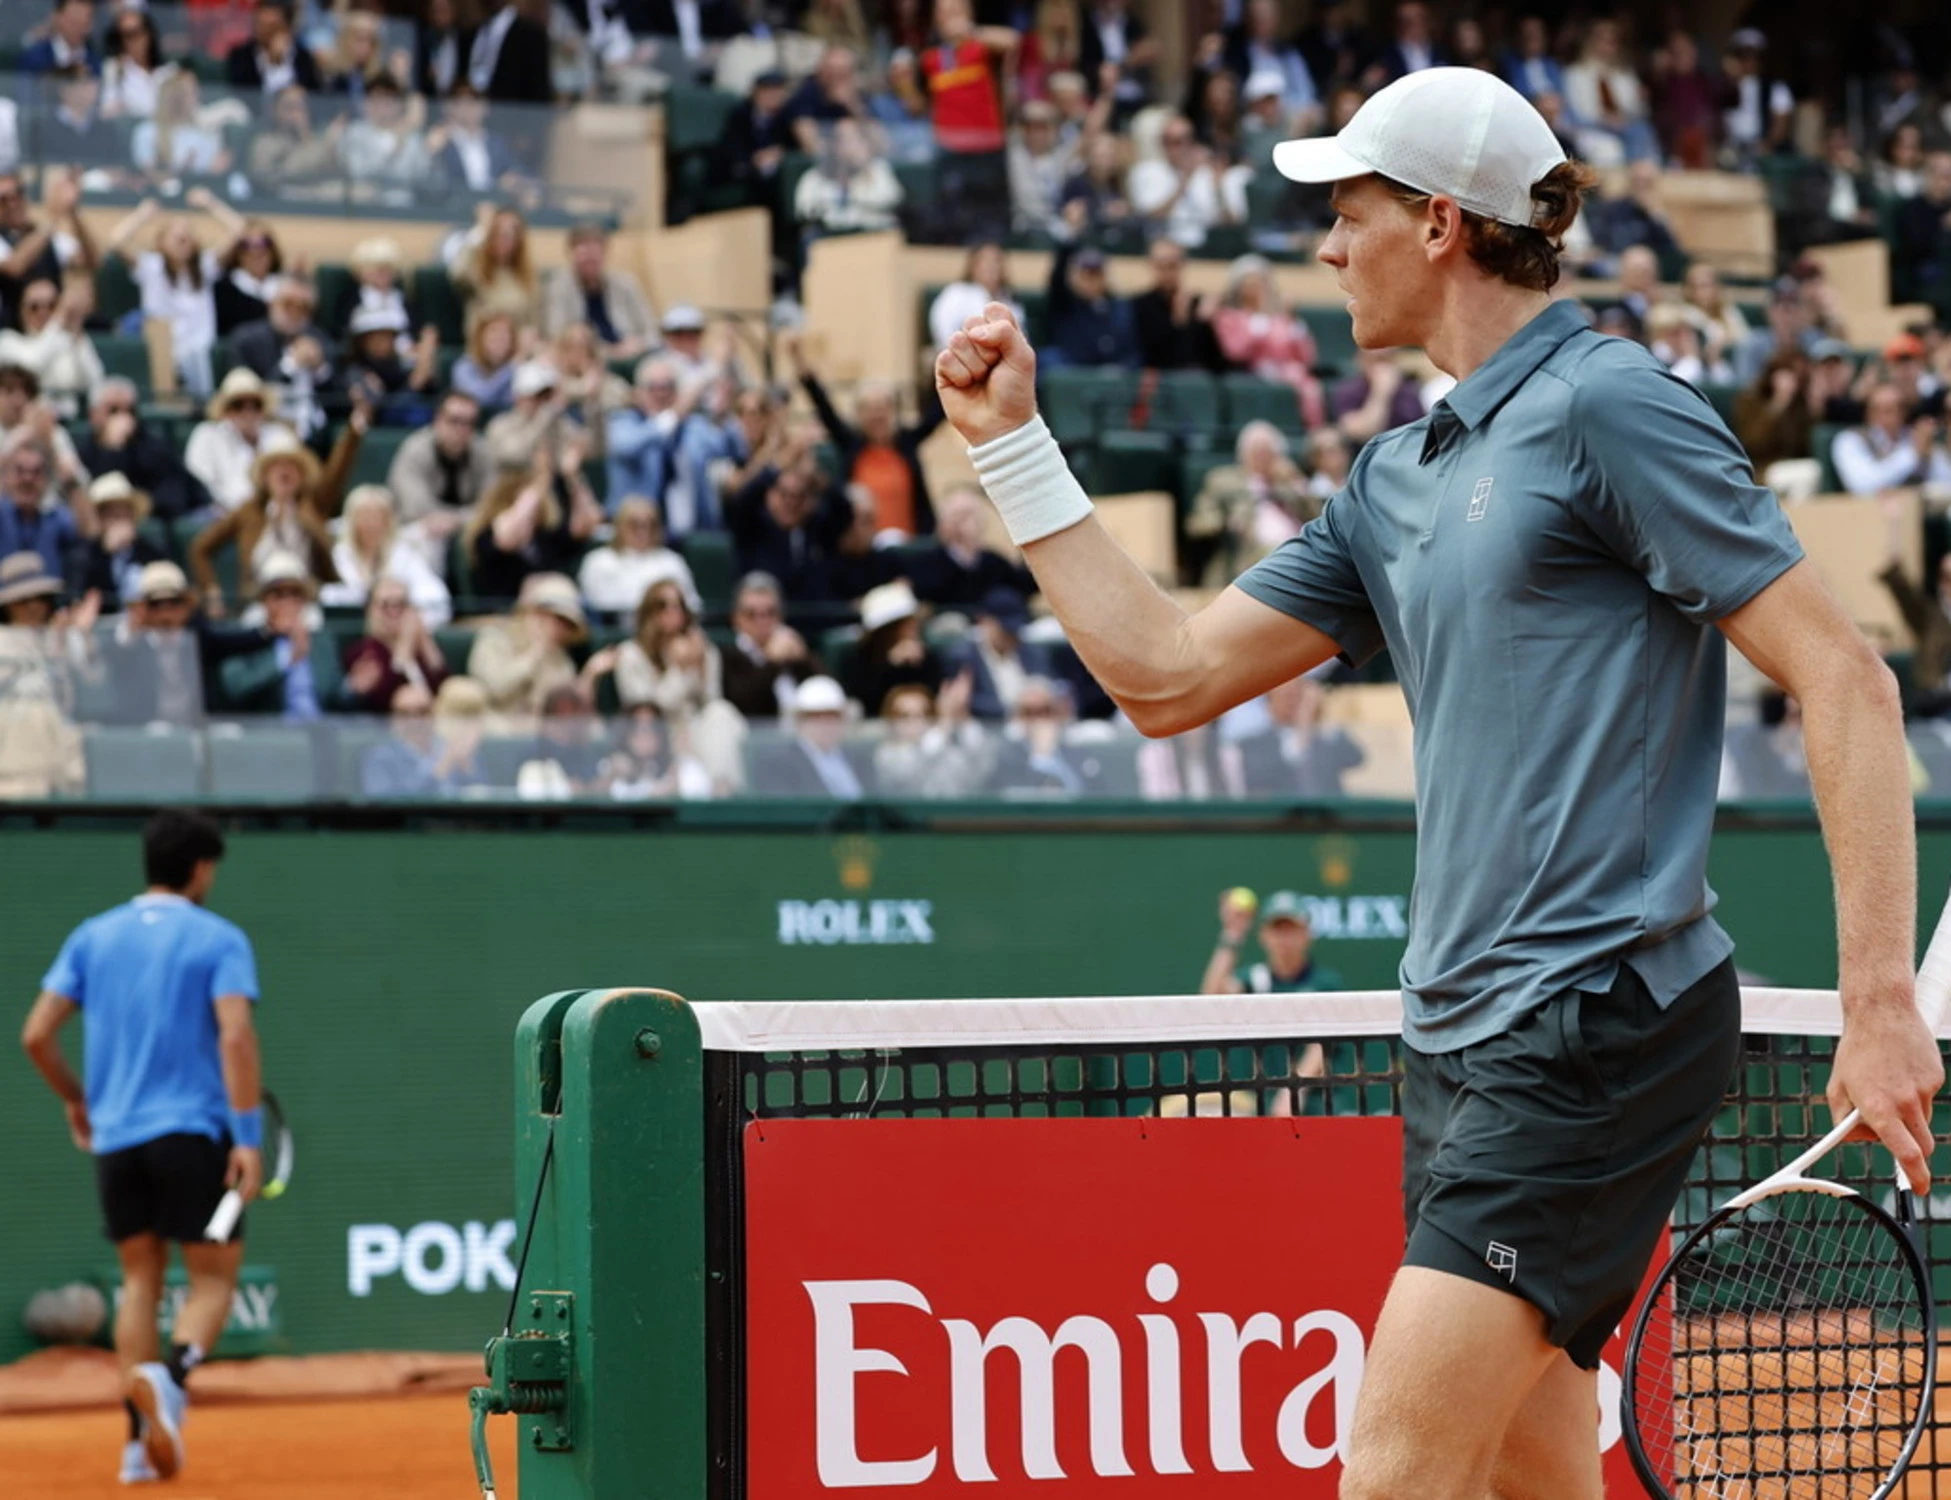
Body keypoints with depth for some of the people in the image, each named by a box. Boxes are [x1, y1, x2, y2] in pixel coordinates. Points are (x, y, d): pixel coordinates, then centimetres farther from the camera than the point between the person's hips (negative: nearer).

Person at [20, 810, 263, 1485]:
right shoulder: (218, 940, -3)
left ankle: (141, 1441, 6)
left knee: (139, 1278, 13)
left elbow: (36, 1035, 4)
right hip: (193, 1131, -4)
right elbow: (235, 1036, -17)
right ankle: (170, 1377, -26)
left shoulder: (92, 937, 9)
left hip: (114, 1135, 4)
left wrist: (74, 1099, 20)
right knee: (213, 1278, 4)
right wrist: (249, 1135, -17)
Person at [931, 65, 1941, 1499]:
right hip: (1464, 1041, 9)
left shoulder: (1606, 407, -9)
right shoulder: (1399, 477, 17)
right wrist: (1013, 440, 19)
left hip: (1602, 1024, -9)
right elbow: (1168, 673, 20)